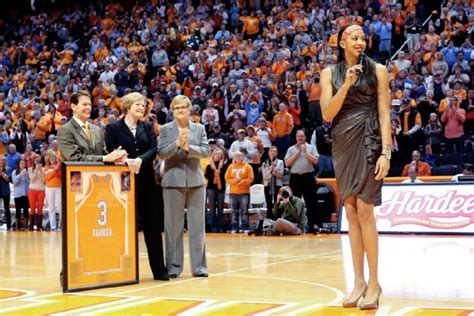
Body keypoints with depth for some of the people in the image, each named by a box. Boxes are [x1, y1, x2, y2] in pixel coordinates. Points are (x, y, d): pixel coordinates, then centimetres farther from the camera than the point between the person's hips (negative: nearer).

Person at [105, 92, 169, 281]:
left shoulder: (148, 127, 13)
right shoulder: (113, 128, 4)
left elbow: (153, 150, -1)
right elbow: (110, 153, -4)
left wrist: (140, 159, -20)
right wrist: (126, 161, -22)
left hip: (146, 181, 3)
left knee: (152, 225, 3)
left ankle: (159, 269, 7)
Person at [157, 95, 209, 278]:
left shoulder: (199, 129, 9)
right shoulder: (166, 129, 4)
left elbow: (206, 151, -1)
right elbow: (161, 153, -5)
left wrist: (188, 147, -16)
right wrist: (177, 143, -18)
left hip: (196, 181, 2)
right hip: (173, 181, -2)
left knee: (197, 225, 3)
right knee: (173, 226, 1)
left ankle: (198, 266, 9)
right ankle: (174, 267, 8)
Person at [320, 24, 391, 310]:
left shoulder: (378, 70, 2)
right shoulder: (330, 73, 8)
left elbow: (384, 114, -2)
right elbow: (327, 114, -1)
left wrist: (386, 152, -11)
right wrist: (346, 85, -13)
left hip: (369, 141, -3)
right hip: (343, 143, 3)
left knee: (364, 209, -10)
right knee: (351, 212, 4)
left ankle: (373, 282, -3)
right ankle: (359, 281, 8)